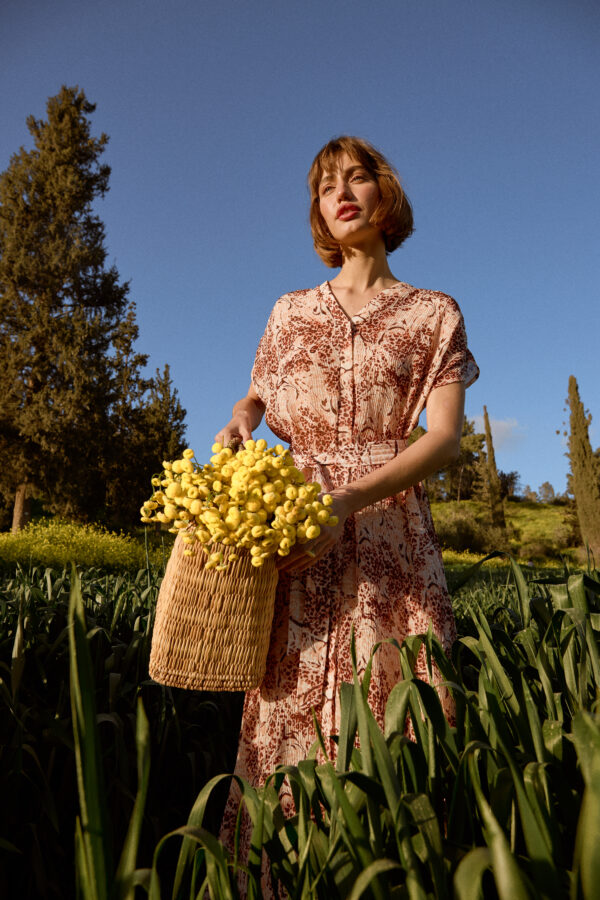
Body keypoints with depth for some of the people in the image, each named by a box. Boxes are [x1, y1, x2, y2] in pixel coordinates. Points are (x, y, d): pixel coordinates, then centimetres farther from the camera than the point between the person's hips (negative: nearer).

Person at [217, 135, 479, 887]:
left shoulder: (434, 314, 8)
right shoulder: (290, 312, 16)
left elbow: (445, 437, -3)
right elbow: (256, 396, 24)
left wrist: (349, 498, -18)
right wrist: (236, 427, -1)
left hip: (392, 541, -1)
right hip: (294, 542, 2)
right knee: (289, 717, 4)